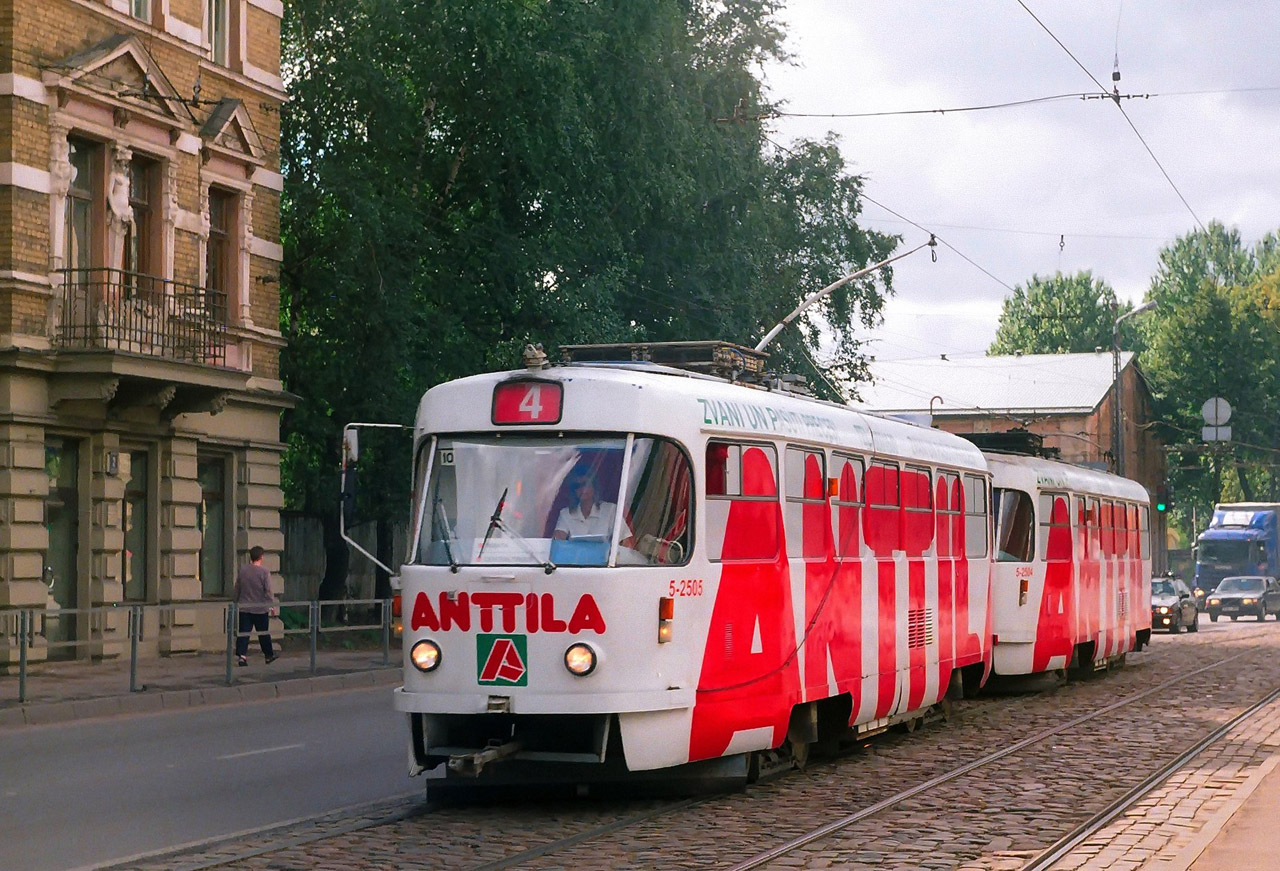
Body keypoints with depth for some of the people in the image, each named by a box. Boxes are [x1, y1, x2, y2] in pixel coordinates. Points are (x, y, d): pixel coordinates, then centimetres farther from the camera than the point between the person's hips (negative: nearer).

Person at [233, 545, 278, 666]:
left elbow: (236, 589, 8)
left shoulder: (242, 570, 0)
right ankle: (269, 655, 24)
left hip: (244, 608, 3)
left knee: (243, 633, 2)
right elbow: (268, 592, -11)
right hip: (260, 609, -3)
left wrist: (235, 602, 21)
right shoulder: (264, 572, -12)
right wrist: (272, 606, 1)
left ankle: (241, 655, -10)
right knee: (264, 634, 11)